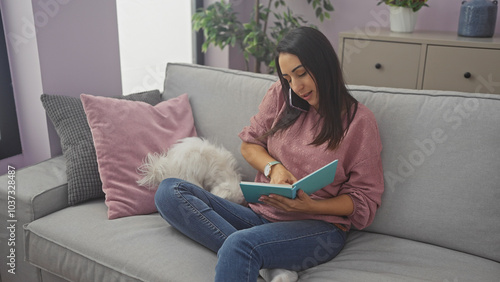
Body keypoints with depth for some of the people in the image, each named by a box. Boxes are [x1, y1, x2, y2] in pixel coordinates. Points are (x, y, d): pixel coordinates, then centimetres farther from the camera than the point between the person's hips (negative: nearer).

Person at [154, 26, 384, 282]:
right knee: (169, 192, -15)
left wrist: (310, 206, -18)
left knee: (240, 243, -39)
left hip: (318, 227, -6)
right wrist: (274, 167, -7)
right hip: (260, 215, 7)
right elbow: (249, 144, 16)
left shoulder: (359, 121, -4)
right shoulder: (280, 95, 8)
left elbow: (364, 200, -1)